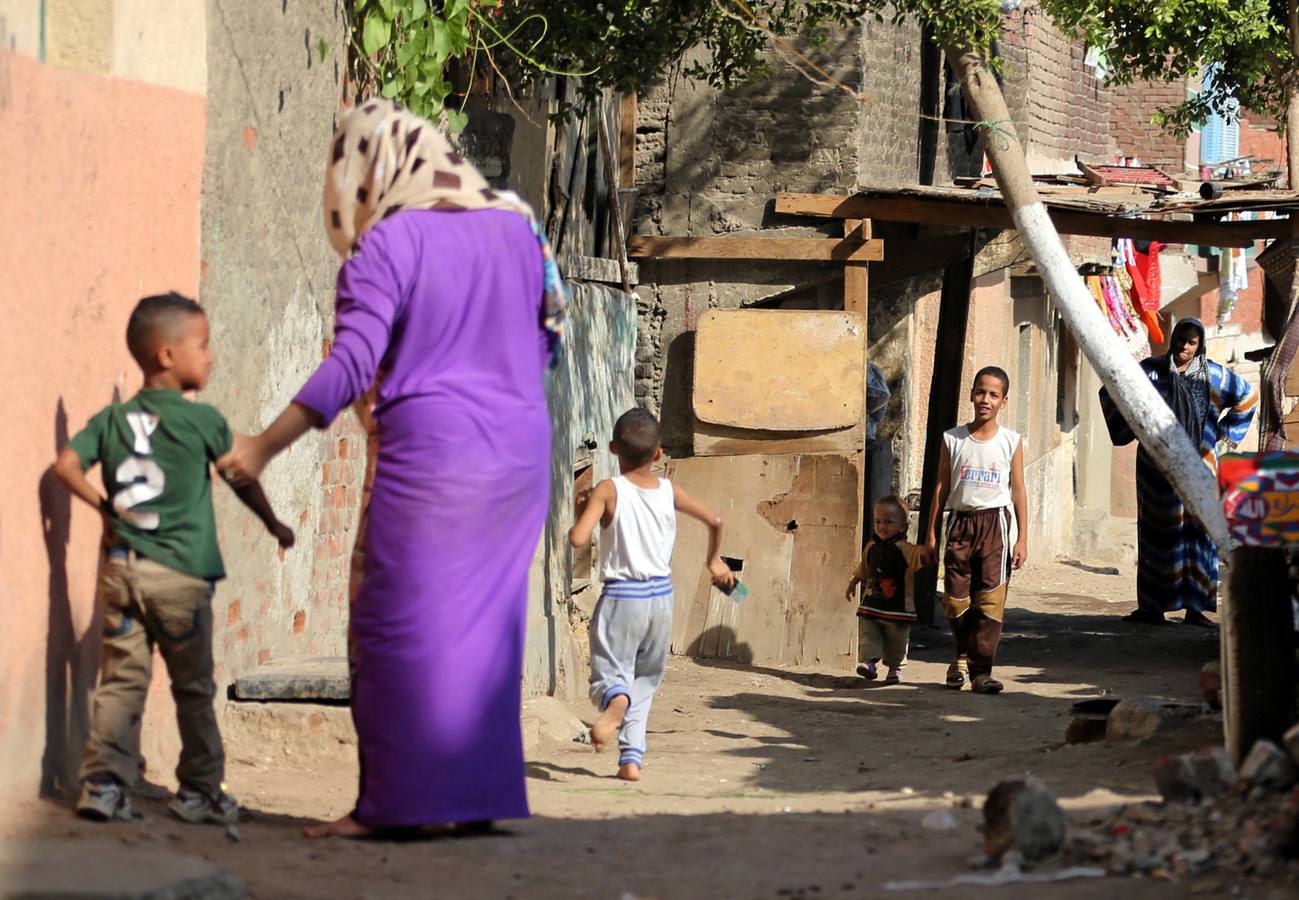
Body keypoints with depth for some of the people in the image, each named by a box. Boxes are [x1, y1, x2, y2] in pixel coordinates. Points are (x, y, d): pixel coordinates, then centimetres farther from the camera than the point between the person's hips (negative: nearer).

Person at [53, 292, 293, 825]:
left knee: (121, 682, 5)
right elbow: (243, 480, 4)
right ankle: (200, 792, 13)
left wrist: (105, 509, 8)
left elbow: (66, 465, -3)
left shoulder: (112, 419, 7)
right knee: (193, 689, 7)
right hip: (181, 574, -4)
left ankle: (103, 784, -5)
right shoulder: (202, 421, -5)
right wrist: (274, 524, 19)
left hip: (122, 570, 4)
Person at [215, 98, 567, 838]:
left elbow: (349, 368, -17)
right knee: (486, 625, 10)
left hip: (429, 457, -7)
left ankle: (401, 800, -1)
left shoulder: (387, 246, -11)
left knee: (402, 626, -1)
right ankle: (479, 795, 9)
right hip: (519, 452, 7)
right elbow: (544, 344, 17)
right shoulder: (515, 229, 9)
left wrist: (264, 447, -12)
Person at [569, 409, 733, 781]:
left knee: (610, 675, -1)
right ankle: (632, 757, 12)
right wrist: (715, 561, 33)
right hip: (660, 596, 4)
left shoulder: (608, 491, -10)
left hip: (621, 597, -4)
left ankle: (616, 701, -38)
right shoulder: (670, 492, 3)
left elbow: (578, 538, -20)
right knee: (645, 680, 18)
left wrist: (582, 511, 2)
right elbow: (714, 521, 15)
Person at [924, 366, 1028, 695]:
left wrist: (1022, 539, 1)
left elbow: (1018, 491, 5)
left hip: (996, 522, -1)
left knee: (991, 599, -7)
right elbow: (942, 488, 8)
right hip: (961, 520, 1)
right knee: (956, 597, 3)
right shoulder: (953, 440, 5)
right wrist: (931, 532, 5)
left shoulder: (1011, 442, 3)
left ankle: (981, 669, -4)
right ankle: (963, 655, 27)